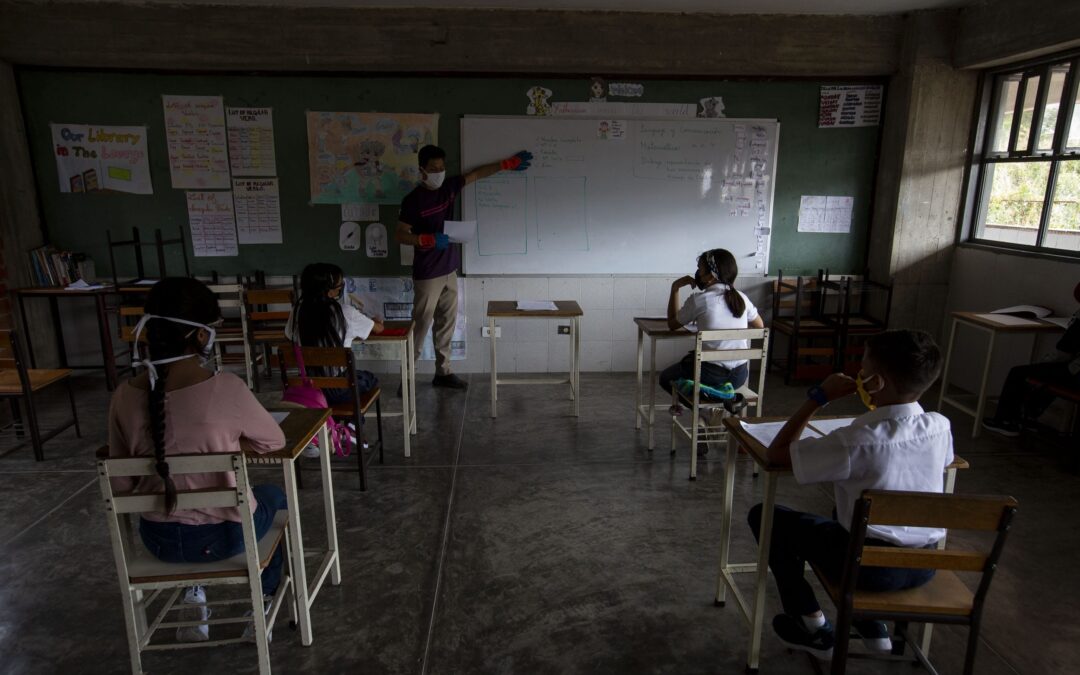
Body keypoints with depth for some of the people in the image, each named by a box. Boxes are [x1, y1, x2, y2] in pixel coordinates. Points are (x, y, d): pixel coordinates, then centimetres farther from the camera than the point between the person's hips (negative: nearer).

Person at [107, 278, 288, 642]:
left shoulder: (125, 396, -12)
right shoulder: (225, 388, -24)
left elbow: (122, 485, -1)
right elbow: (275, 442, -7)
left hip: (159, 538, 4)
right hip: (222, 536, -4)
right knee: (273, 495, 30)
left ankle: (193, 601, 35)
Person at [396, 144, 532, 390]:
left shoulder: (449, 187, 5)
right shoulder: (413, 200, -14)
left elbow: (477, 174, 17)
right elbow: (400, 235, -12)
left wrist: (509, 163, 19)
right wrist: (429, 240, -26)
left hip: (449, 269, 7)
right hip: (427, 274, -7)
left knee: (446, 323, 12)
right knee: (421, 325, -3)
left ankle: (443, 372, 24)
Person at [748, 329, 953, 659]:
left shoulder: (857, 440, -27)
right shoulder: (941, 427, -9)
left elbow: (776, 453, -17)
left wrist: (818, 397, -15)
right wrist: (877, 407, 10)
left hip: (870, 564, -6)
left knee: (764, 515, 9)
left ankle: (814, 628, 18)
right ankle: (874, 628, 34)